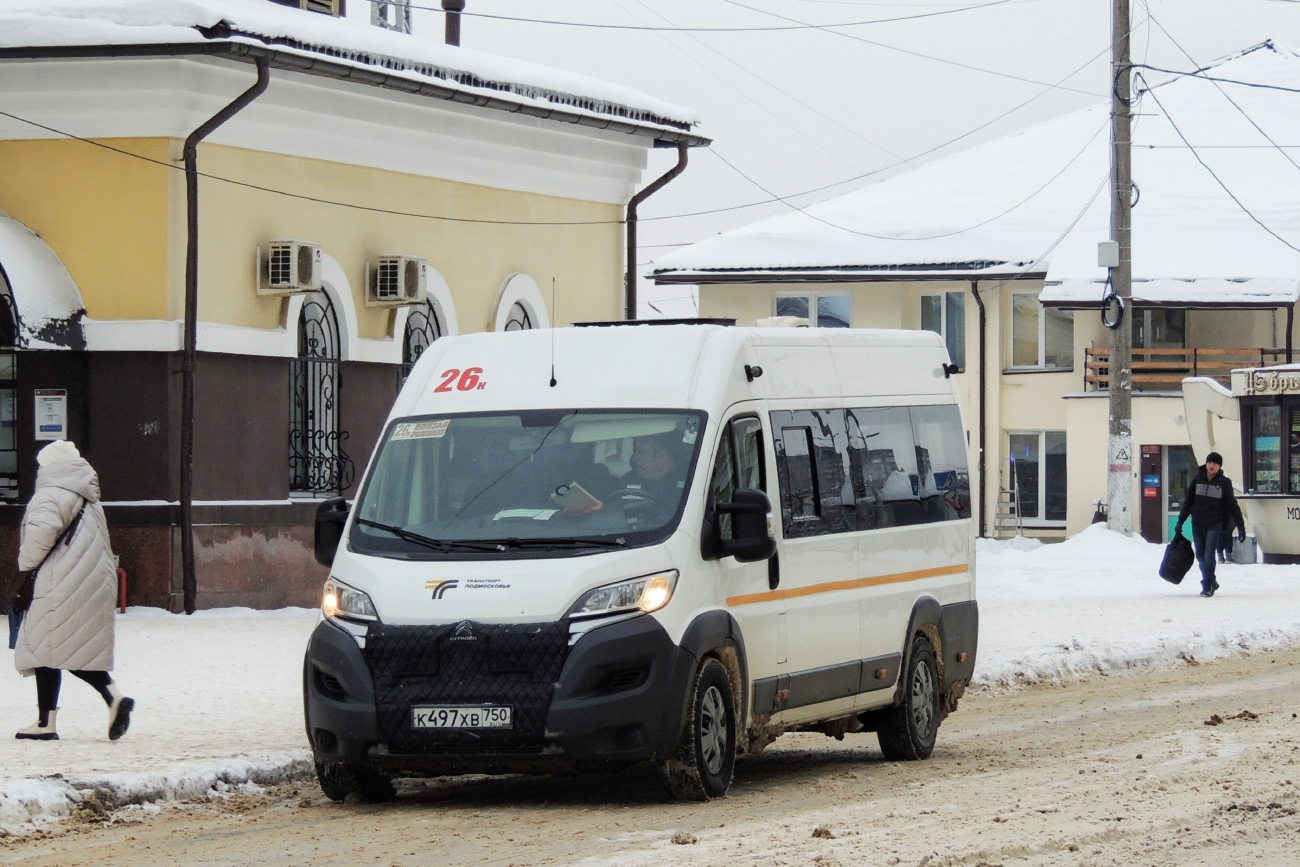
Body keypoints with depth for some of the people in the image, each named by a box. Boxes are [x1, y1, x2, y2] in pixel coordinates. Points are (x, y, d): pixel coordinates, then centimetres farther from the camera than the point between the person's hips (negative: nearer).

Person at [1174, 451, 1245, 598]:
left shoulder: (1224, 482, -3)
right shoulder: (1198, 480, 3)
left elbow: (1232, 506, -2)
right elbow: (1188, 502, 9)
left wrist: (1241, 526, -5)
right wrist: (1180, 522, 7)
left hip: (1214, 525, -3)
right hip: (1197, 525, 3)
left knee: (1209, 557, -12)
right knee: (1201, 557, 9)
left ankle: (1207, 587, -1)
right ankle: (1210, 582, 28)